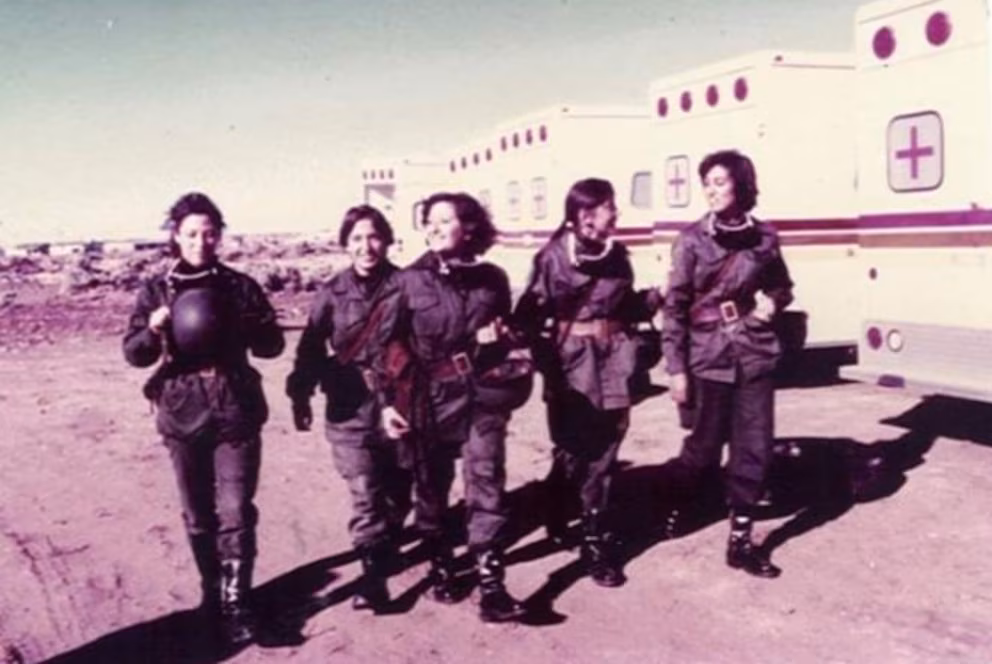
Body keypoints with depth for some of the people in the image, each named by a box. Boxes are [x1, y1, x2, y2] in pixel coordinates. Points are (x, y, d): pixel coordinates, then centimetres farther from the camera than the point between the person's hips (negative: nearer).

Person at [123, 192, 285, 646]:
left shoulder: (240, 286, 0)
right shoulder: (156, 290, 2)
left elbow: (273, 345, -1)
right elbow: (134, 354, -2)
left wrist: (248, 327, -21)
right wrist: (153, 330, -23)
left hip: (236, 412, -1)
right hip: (183, 415, 1)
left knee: (236, 512, -4)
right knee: (198, 515, 12)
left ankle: (235, 603, 4)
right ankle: (212, 592, 28)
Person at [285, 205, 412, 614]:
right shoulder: (333, 292, -1)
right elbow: (311, 347, 4)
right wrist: (300, 396, 2)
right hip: (351, 409, -1)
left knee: (398, 489, 15)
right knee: (364, 495, -8)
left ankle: (387, 547, 41)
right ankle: (373, 577, -5)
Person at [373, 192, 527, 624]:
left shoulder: (492, 279, 3)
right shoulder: (410, 281, -3)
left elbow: (507, 335, 17)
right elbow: (388, 344, -3)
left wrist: (497, 340, -6)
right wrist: (388, 402, -8)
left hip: (482, 394, 0)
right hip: (430, 397, 0)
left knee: (486, 484, -7)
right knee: (431, 487, 10)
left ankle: (491, 585, -6)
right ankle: (440, 567, 30)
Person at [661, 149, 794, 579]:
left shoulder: (763, 238, 3)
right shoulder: (692, 240, -5)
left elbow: (783, 286, 19)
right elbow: (674, 306, -6)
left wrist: (773, 302, -5)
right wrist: (676, 367, -10)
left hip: (755, 356, 3)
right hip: (709, 357, -3)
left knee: (754, 449, 4)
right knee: (705, 446, 8)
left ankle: (741, 540, 15)